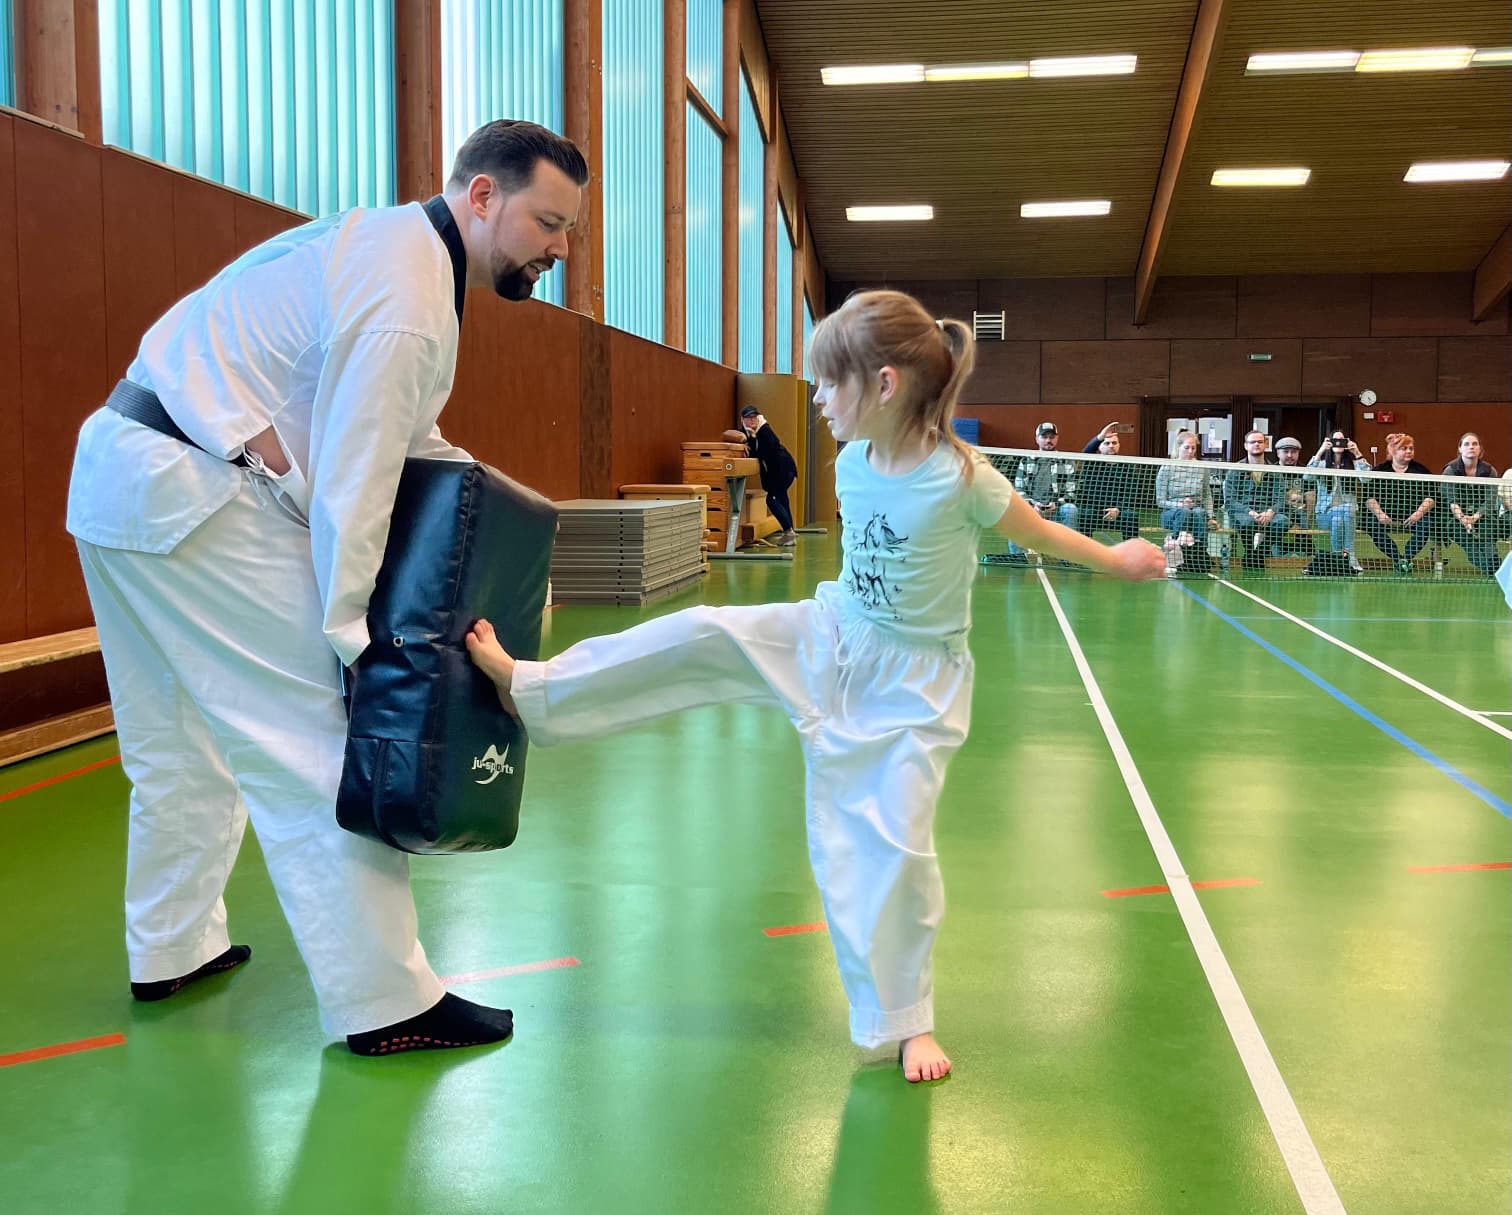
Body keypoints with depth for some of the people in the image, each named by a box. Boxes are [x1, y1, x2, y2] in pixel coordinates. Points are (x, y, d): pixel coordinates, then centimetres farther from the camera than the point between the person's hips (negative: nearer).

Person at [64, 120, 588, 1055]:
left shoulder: (393, 242, 12)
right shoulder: (405, 302, -20)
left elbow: (398, 431, 18)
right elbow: (350, 487, -21)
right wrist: (351, 636, -14)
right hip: (192, 497, -11)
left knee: (182, 743, 21)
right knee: (313, 741, -6)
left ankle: (173, 949, 37)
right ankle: (385, 1003, 0)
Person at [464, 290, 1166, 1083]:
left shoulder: (960, 478, -23)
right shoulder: (853, 463, -6)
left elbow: (1040, 531, -7)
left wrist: (1117, 560, 3)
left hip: (912, 681, -5)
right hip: (829, 639, 5)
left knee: (897, 844, -6)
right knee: (699, 638, -10)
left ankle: (904, 1023, 12)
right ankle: (528, 687, -1)